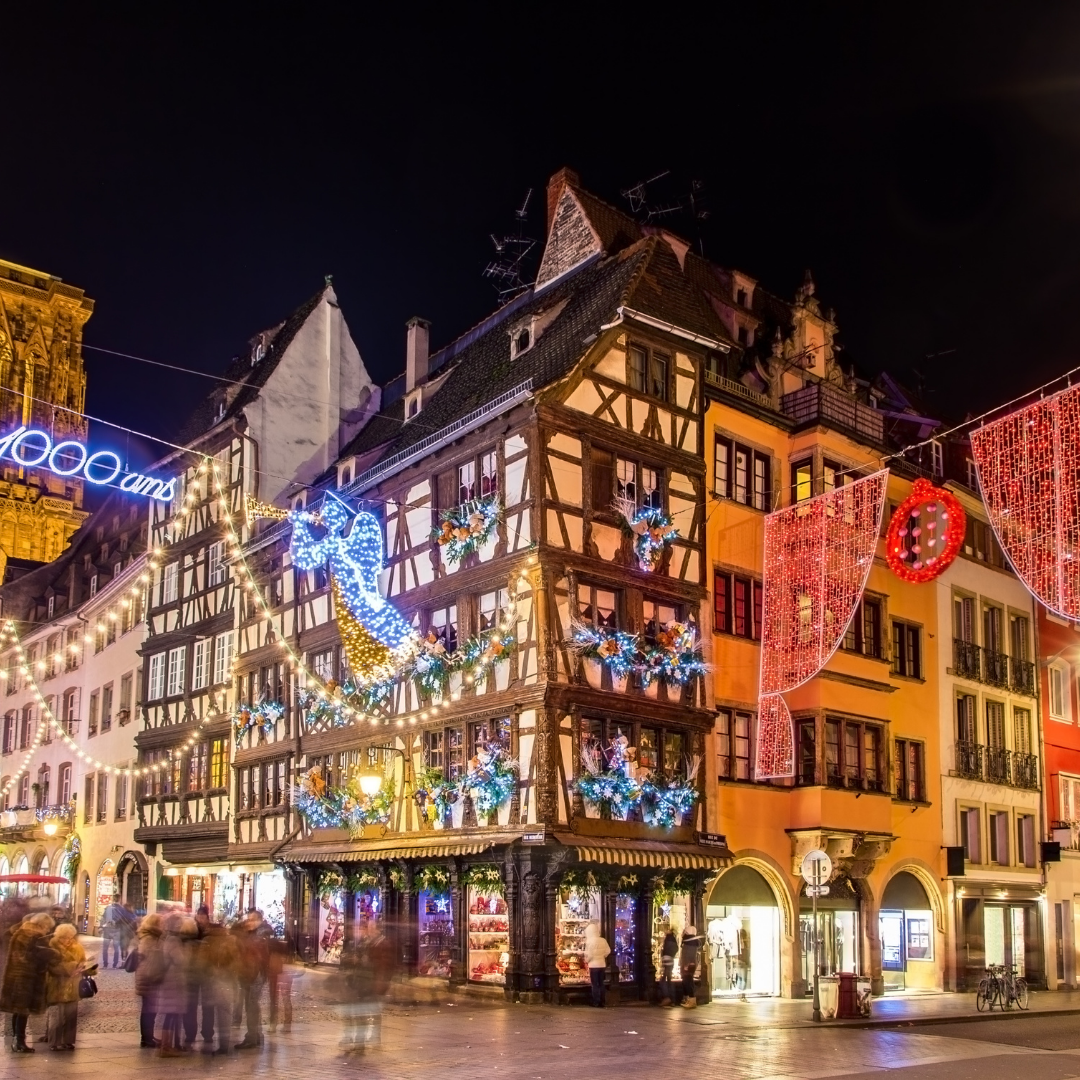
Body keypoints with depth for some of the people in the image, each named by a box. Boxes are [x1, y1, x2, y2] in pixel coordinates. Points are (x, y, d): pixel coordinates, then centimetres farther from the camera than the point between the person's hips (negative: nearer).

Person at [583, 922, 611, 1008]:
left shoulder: (590, 941, -14)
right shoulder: (603, 940, 3)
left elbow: (589, 954, -16)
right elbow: (608, 951, 7)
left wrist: (586, 960, 1)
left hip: (594, 965, -5)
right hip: (602, 964, 5)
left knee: (595, 985, 1)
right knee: (601, 984, 11)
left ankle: (596, 1003, 1)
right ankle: (601, 1002, 12)